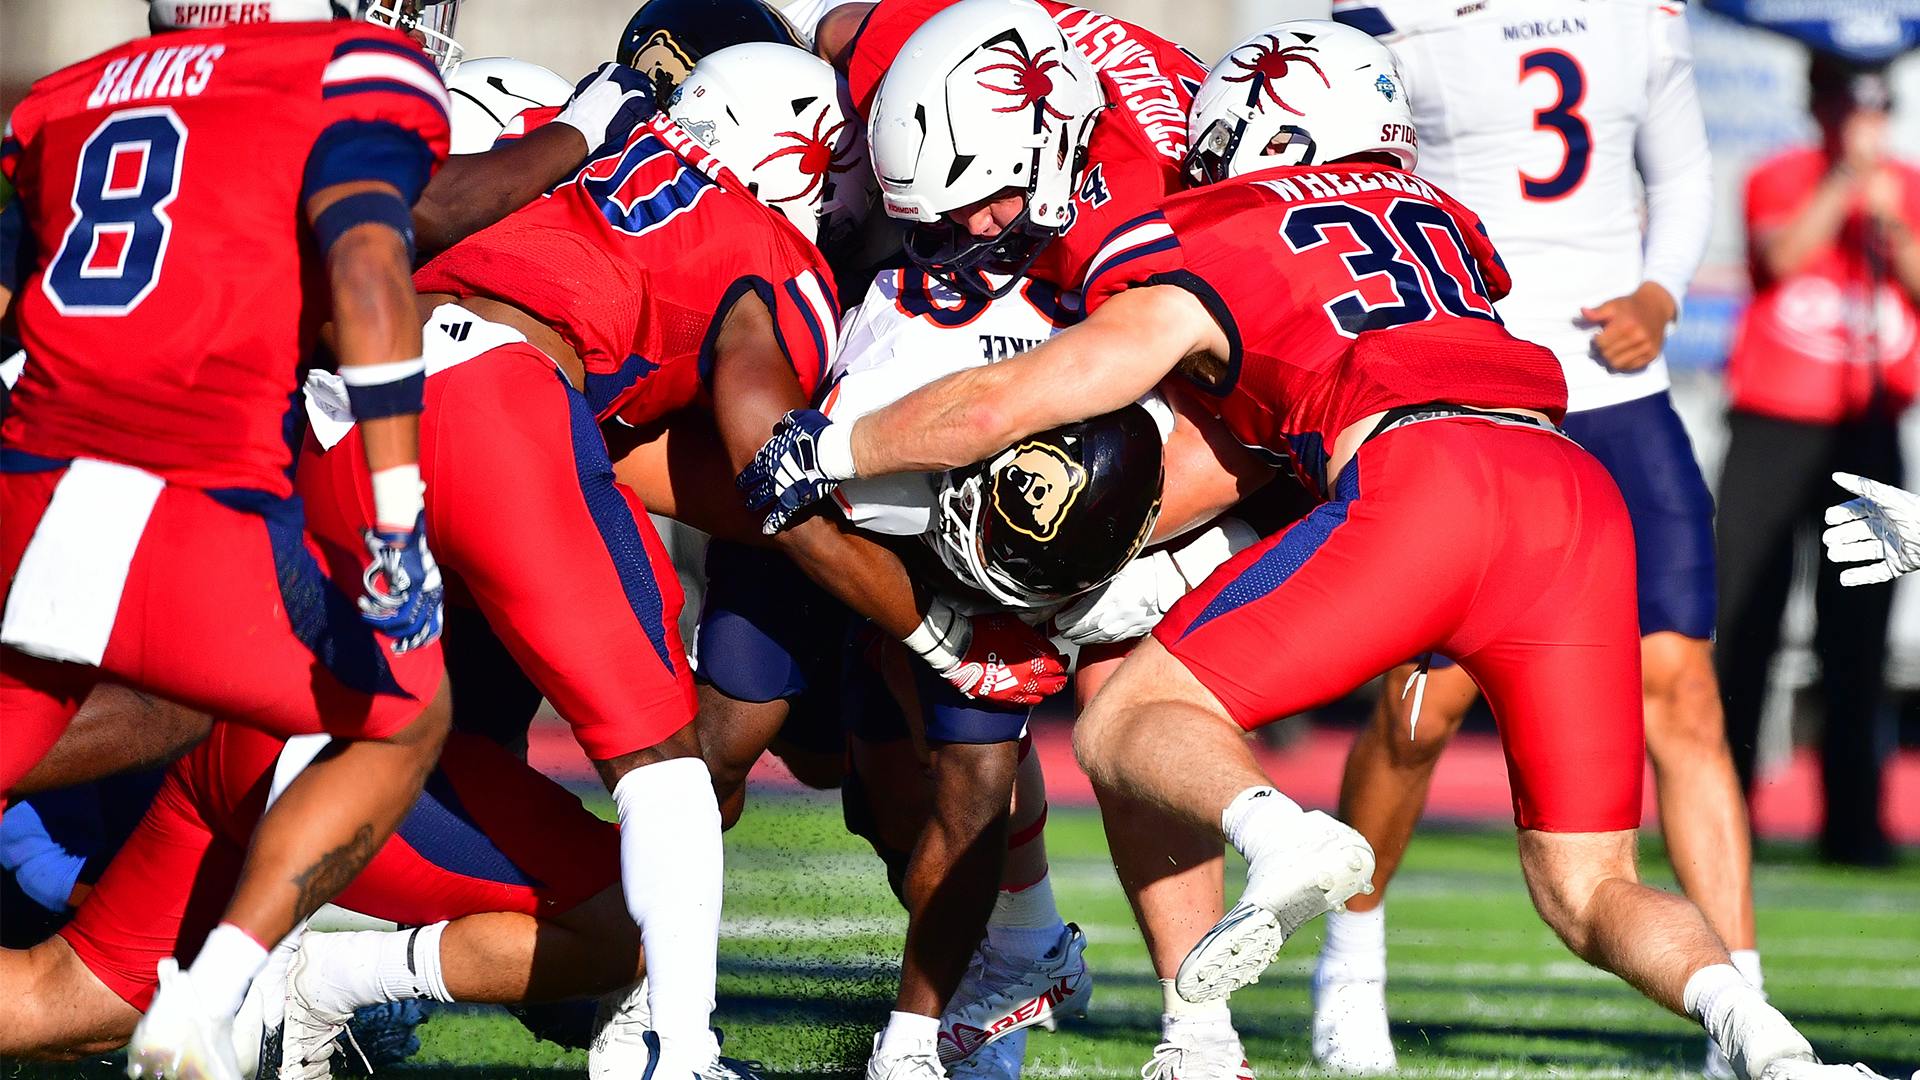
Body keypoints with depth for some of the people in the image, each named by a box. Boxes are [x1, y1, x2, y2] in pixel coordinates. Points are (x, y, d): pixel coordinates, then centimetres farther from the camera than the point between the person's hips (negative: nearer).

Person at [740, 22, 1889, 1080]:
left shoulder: (1197, 253, 16)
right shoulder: (1440, 218, 32)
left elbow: (996, 405, 13)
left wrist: (828, 452, 28)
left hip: (1419, 481, -5)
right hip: (1581, 491, 5)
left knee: (1128, 723, 5)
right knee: (1590, 891, 14)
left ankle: (1283, 834, -29)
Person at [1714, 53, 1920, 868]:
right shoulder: (1780, 179, 3)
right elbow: (1781, 256, -17)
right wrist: (1846, 181, -19)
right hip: (1773, 424, -2)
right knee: (1744, 620, -3)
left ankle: (1853, 821, 2)